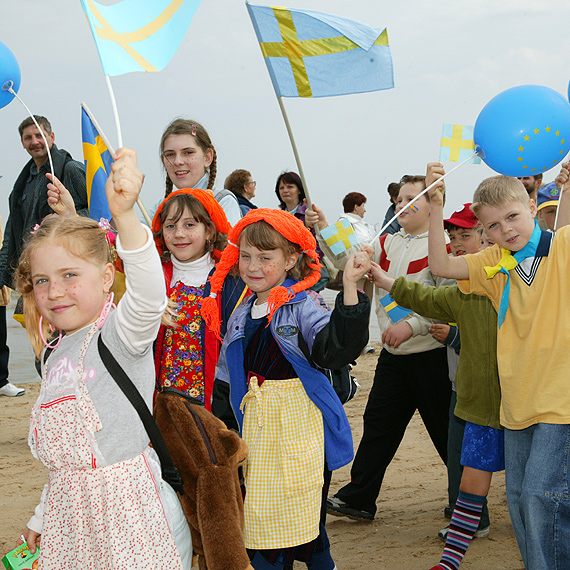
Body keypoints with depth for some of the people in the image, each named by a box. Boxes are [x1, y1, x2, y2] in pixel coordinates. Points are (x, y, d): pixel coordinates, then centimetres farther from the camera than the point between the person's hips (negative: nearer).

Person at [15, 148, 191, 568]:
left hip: (130, 512, -7)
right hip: (70, 519, 7)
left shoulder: (121, 332, -12)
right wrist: (42, 517, 25)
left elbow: (149, 296, -37)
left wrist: (124, 215, -52)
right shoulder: (55, 352, 10)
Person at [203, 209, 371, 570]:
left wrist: (350, 287, -34)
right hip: (256, 429, 5)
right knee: (258, 518, 8)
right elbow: (226, 381, 18)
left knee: (300, 516, 0)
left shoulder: (303, 306, -8)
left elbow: (336, 348, -26)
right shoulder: (241, 316, 11)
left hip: (299, 428, -5)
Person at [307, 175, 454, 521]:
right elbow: (350, 261, 2)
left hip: (431, 355, -6)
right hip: (393, 355, 6)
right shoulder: (387, 243, 11)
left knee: (445, 429, 5)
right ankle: (359, 498, 16)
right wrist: (324, 230, -11)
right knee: (378, 423, 9)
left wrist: (412, 325, -25)